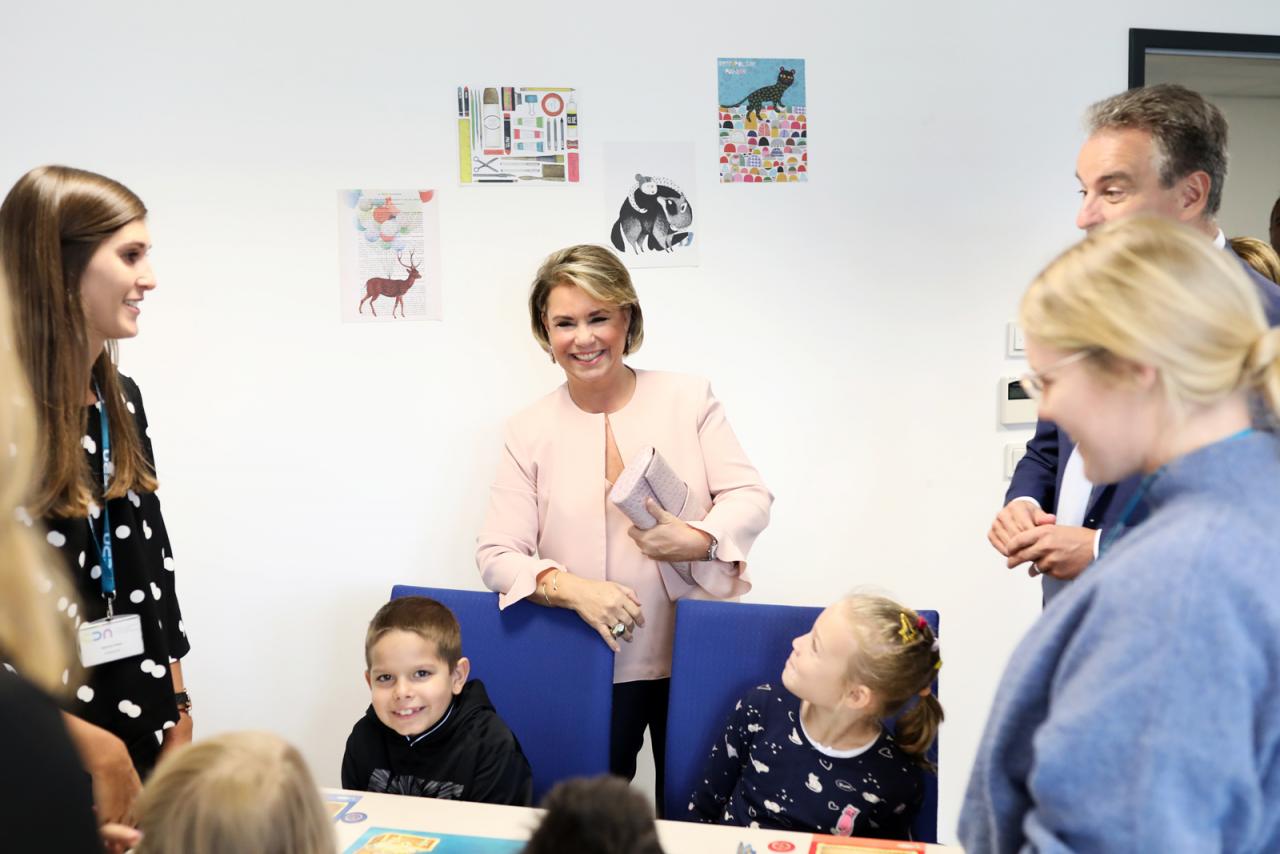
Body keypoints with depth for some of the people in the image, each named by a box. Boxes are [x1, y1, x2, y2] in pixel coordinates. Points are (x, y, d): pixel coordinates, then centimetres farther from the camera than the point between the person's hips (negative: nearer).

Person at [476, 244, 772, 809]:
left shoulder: (688, 398, 2)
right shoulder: (529, 432, 1)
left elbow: (750, 497, -1)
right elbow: (496, 554, -3)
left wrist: (697, 540, -22)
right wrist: (571, 587, -21)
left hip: (693, 658, 0)